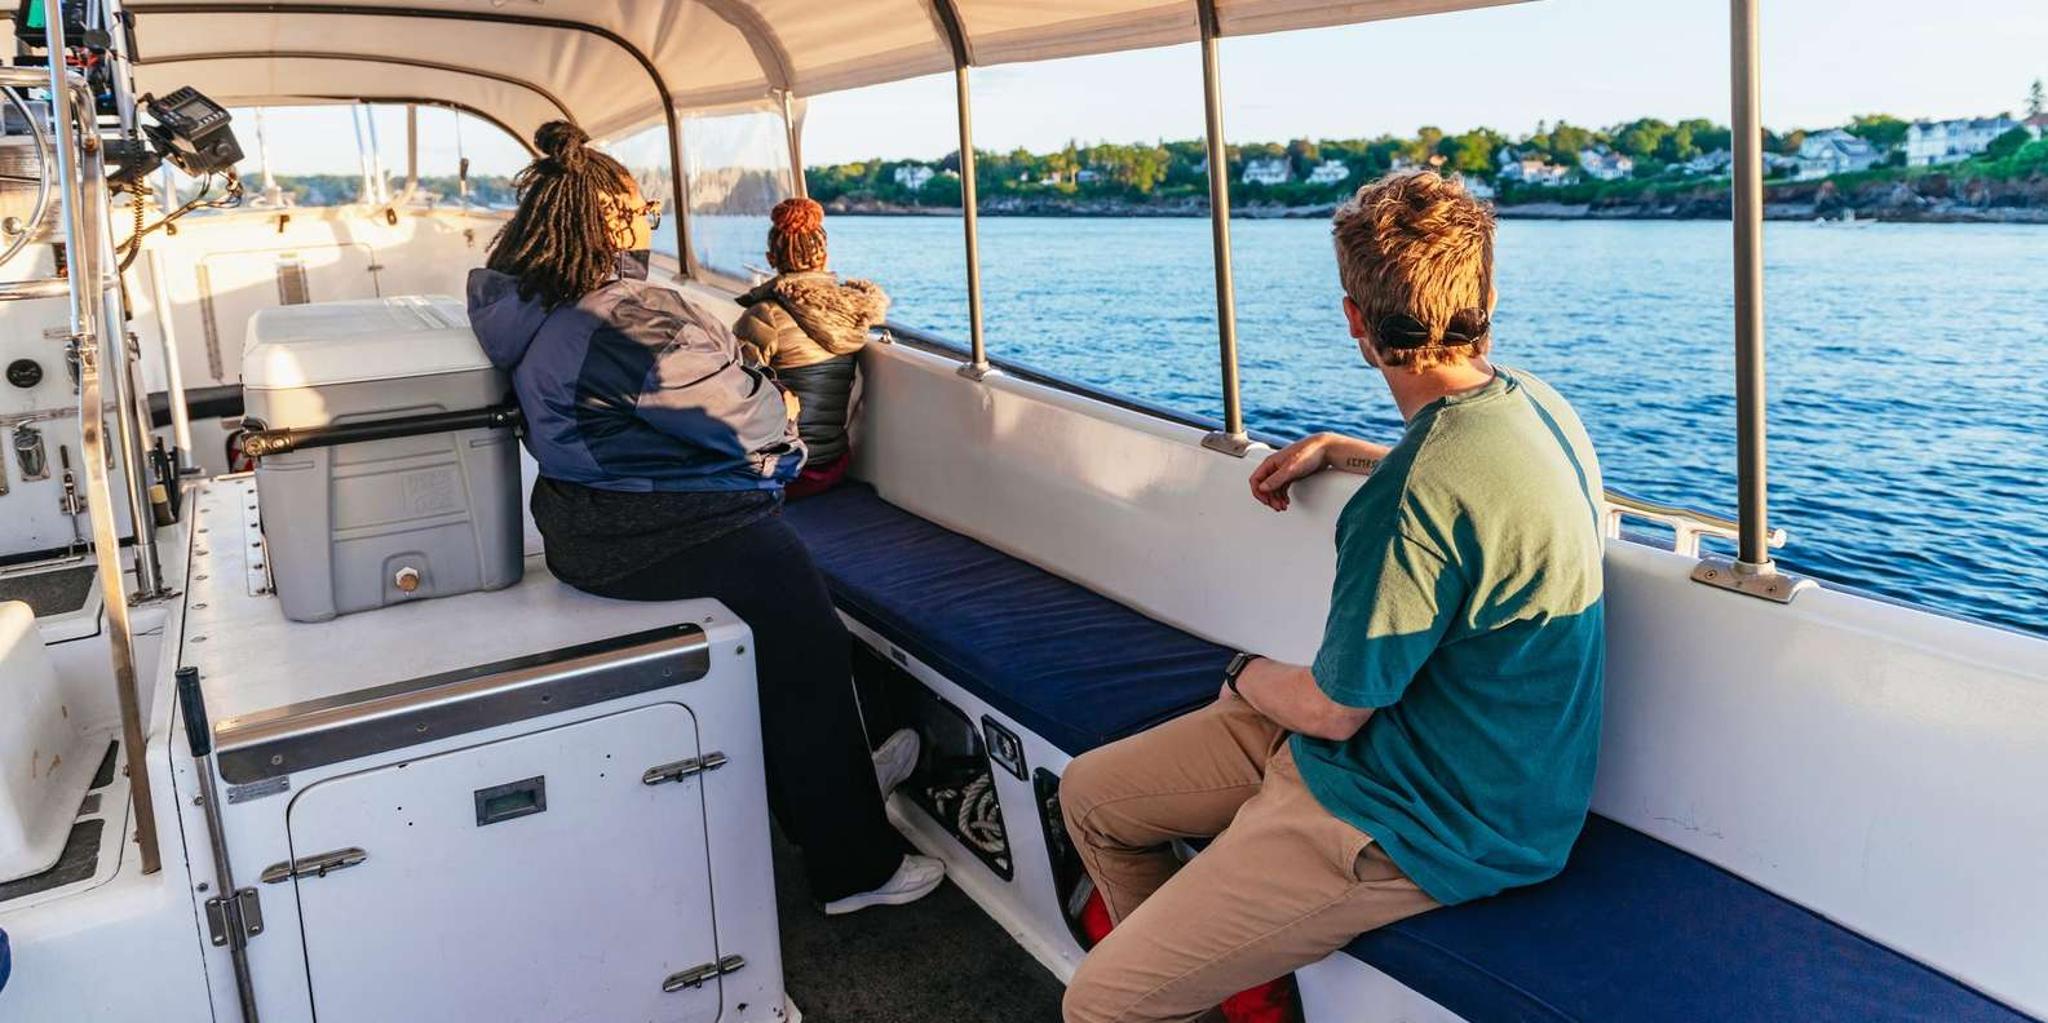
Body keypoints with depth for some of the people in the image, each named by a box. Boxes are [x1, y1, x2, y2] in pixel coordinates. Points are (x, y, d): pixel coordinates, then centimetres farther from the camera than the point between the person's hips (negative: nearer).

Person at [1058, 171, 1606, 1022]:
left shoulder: (1418, 499, -32)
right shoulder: (1533, 402, -1)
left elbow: (1330, 710, -19)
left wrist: (1247, 675, 1)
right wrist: (1333, 451, 28)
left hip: (1424, 825, -10)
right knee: (1091, 795, 14)